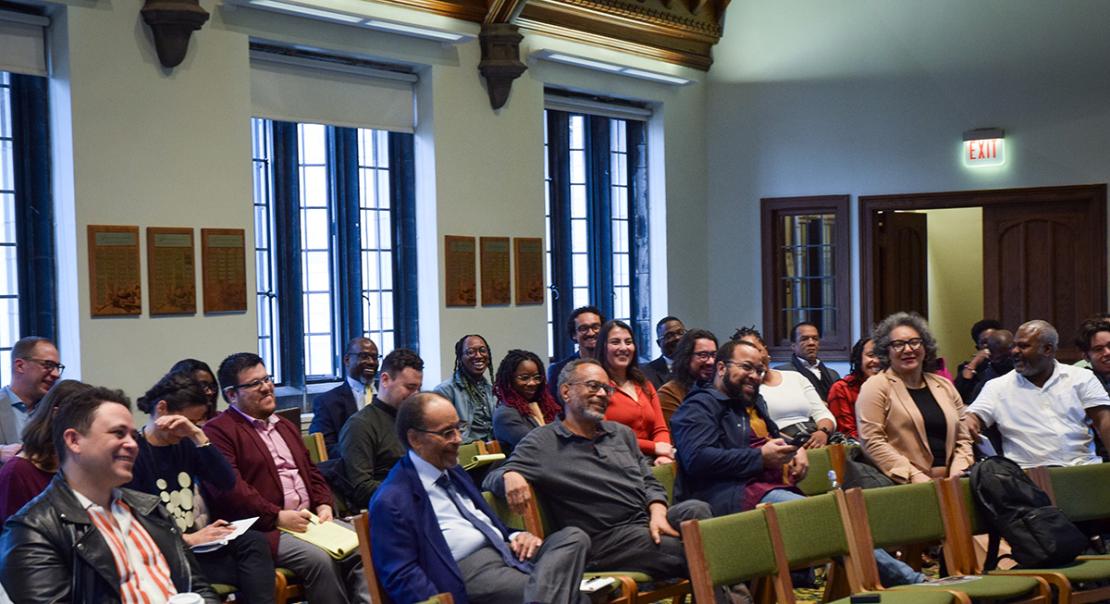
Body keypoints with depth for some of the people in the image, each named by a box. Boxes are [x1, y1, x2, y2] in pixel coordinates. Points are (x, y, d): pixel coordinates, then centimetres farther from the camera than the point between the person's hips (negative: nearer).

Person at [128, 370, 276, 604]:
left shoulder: (185, 444, 12)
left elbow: (228, 483, -1)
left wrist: (199, 436, -10)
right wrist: (187, 539, -20)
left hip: (198, 541, 7)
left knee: (254, 541, -24)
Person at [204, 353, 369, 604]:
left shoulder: (285, 426, 25)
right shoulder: (218, 431, -4)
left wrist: (323, 505, 5)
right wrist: (278, 516, -17)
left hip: (309, 519, 8)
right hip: (263, 529, -8)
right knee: (319, 559, -29)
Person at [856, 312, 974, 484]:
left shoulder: (944, 386, 19)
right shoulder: (875, 387, 2)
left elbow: (963, 439, 19)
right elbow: (872, 442, -7)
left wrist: (957, 475, 1)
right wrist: (915, 477, -13)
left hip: (949, 483, 5)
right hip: (905, 485, -5)